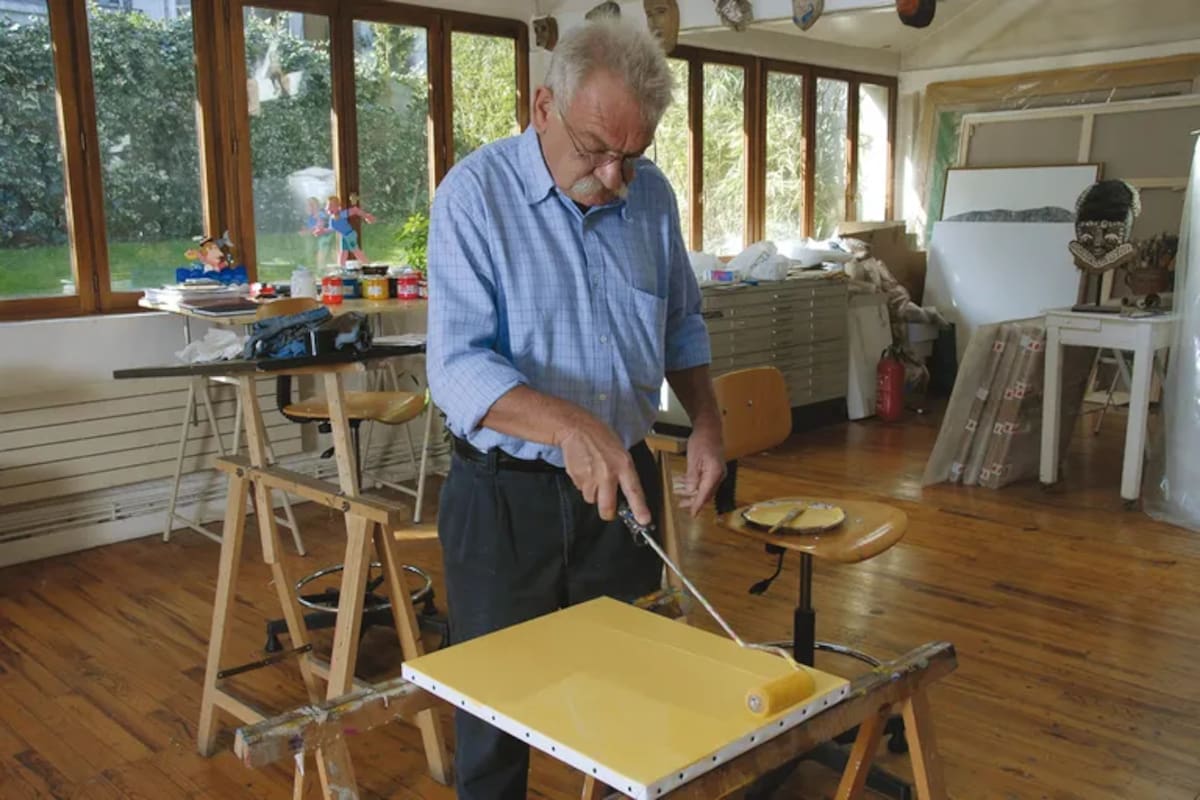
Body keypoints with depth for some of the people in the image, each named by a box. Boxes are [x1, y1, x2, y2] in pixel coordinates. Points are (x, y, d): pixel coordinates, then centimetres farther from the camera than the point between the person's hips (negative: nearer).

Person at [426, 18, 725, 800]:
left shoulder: (653, 194, 1)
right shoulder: (477, 193, -14)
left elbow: (682, 325, 15)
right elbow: (458, 367, -23)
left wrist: (706, 420, 2)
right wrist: (569, 426, -37)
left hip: (626, 482, 4)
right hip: (506, 495, -4)